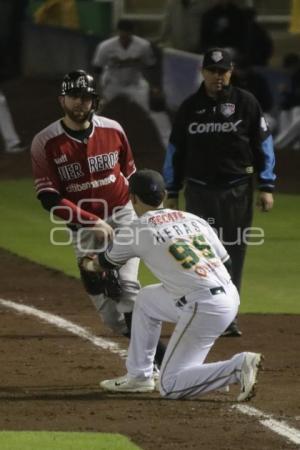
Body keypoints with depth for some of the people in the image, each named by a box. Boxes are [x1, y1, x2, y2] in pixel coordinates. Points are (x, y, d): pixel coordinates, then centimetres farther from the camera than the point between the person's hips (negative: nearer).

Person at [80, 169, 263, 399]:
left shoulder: (135, 231, 2)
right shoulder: (194, 220, 15)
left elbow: (106, 262, 23)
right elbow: (226, 263, 16)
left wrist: (90, 265, 47)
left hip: (203, 309, -7)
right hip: (230, 296, 7)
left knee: (170, 386, 0)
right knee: (146, 299, 28)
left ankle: (240, 366, -13)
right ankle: (138, 376, 33)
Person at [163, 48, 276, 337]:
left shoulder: (246, 103, 2)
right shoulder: (190, 107, 7)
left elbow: (263, 145, 4)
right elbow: (175, 151, 12)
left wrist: (266, 187, -2)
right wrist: (172, 193, 11)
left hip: (237, 191, -1)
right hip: (199, 190, 1)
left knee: (233, 256, 2)